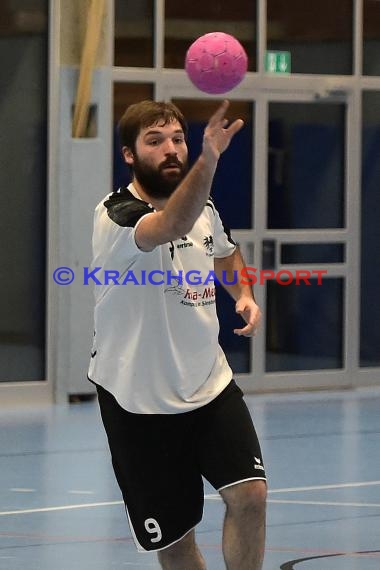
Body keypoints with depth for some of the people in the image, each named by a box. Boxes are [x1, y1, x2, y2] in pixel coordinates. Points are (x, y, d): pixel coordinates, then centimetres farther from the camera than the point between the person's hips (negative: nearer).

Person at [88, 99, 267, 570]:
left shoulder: (203, 207, 3)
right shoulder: (116, 215, -19)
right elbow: (171, 227, -43)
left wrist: (244, 294, 7)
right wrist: (209, 159, -60)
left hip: (210, 385, 5)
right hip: (139, 401, -5)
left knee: (249, 496, -14)